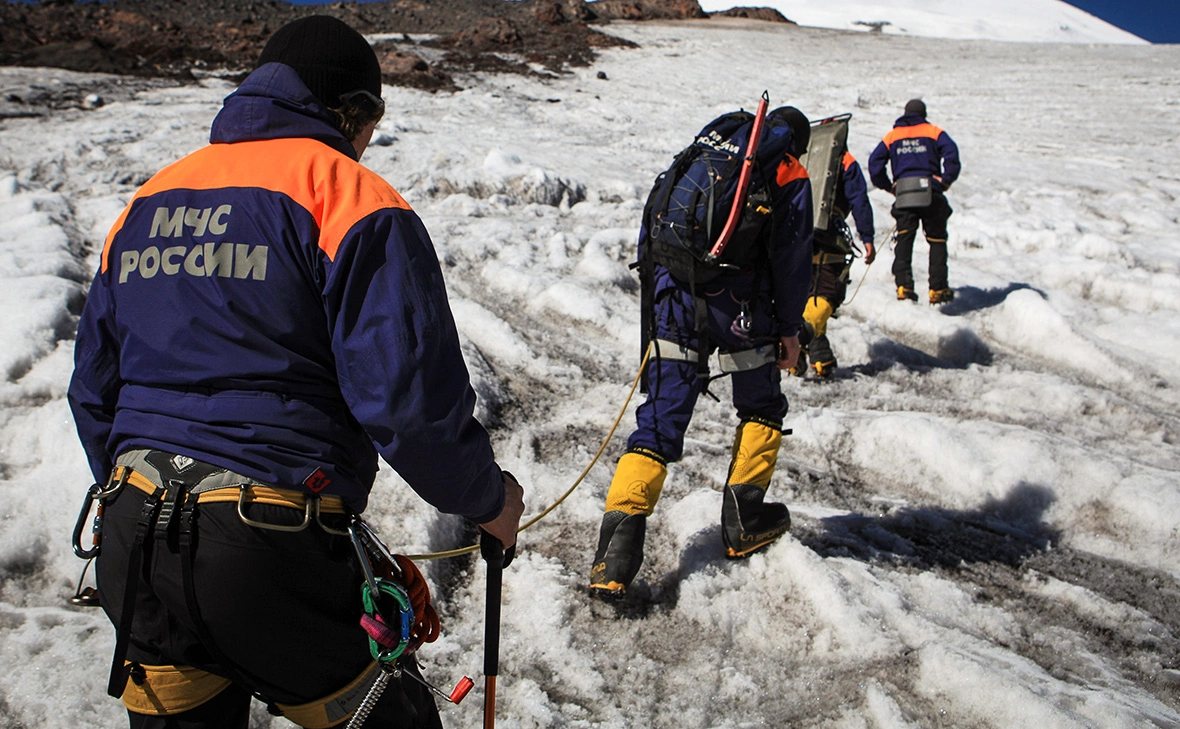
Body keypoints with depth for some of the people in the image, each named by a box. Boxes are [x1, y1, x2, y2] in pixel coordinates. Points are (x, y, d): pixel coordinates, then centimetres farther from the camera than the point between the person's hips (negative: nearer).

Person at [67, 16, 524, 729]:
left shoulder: (148, 201, 14)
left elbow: (95, 389, 19)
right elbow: (410, 395, -17)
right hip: (271, 554, -7)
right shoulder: (350, 196, -8)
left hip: (132, 545, 7)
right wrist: (487, 497, 0)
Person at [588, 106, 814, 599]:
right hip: (740, 305, -3)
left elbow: (650, 231, 18)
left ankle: (621, 532, -10)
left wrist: (656, 298, 23)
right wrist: (789, 328, 7)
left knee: (661, 418, 3)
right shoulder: (791, 178, 9)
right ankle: (743, 521, 22)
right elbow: (791, 256, 0)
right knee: (761, 408, 20)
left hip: (676, 298, 3)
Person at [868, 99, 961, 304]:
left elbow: (874, 163, 5)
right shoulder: (934, 132, 10)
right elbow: (952, 154, -7)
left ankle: (903, 286, -12)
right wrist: (946, 181, -2)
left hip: (904, 194, 1)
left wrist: (889, 186, 10)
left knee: (904, 240, 2)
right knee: (937, 240, 7)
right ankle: (937, 289, 5)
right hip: (930, 193, -1)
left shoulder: (892, 136, 16)